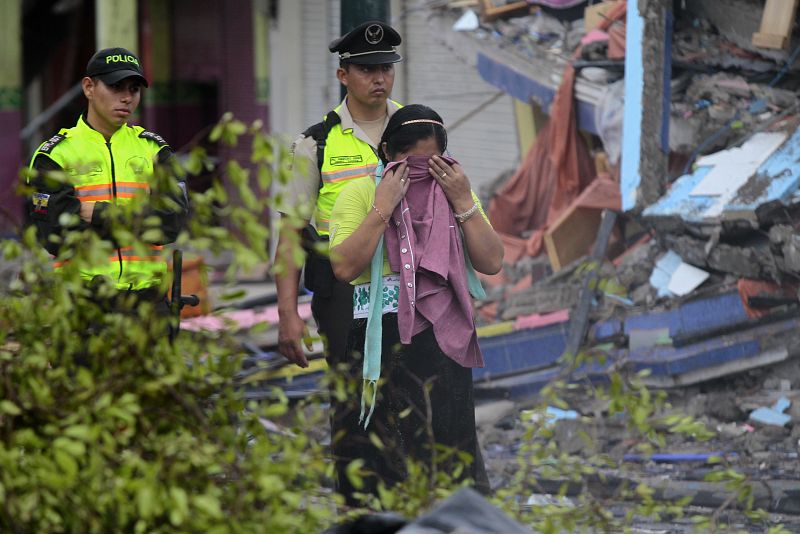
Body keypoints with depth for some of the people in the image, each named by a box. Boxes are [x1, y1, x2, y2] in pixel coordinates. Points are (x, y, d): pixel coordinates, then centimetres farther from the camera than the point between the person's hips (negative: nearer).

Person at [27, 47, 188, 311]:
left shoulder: (153, 150, 12)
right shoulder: (55, 155, 4)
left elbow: (171, 223, -2)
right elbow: (56, 237, -8)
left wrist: (100, 214, -10)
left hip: (147, 299, 3)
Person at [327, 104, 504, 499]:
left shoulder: (455, 192, 15)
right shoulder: (360, 194, 2)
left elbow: (492, 263, 4)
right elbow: (344, 266, -12)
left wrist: (463, 203, -4)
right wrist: (383, 208, -13)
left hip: (444, 339, 3)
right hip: (383, 340, -3)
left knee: (448, 439, -2)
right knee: (387, 450, -6)